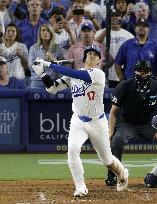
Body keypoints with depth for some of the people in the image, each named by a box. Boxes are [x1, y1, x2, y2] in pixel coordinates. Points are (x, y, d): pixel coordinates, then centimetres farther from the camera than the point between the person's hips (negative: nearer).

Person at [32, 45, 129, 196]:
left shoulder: (98, 74, -16)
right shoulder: (72, 76, 1)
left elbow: (75, 74, -29)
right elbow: (52, 88, -1)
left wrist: (50, 65, -28)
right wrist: (41, 73, -17)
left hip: (97, 122, -3)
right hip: (78, 121, 3)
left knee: (107, 159, 10)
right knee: (72, 149, -24)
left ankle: (122, 174, 43)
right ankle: (80, 187, -15)